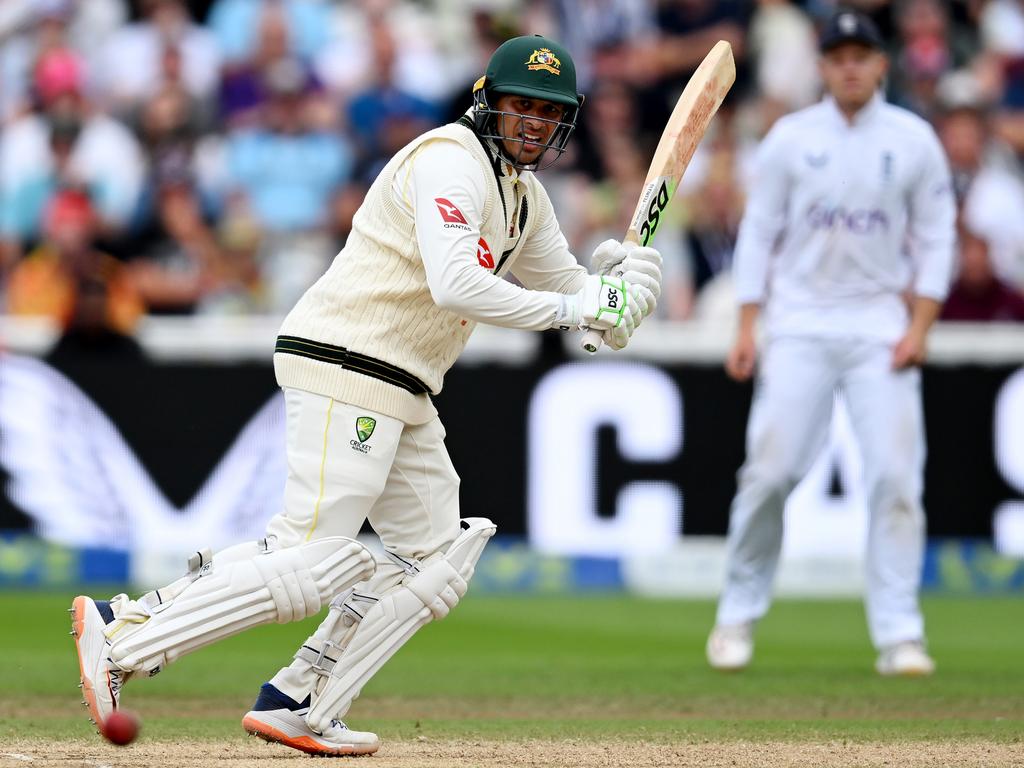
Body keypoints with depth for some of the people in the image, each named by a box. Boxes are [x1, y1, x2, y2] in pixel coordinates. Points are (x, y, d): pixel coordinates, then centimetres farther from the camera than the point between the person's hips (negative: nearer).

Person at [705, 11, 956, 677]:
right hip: (800, 323, 0)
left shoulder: (914, 140, 3)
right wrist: (747, 329, -1)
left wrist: (920, 327, -6)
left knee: (896, 473, -9)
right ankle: (739, 615, 9)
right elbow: (759, 232, 5)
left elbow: (937, 238, 5)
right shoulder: (790, 138, 2)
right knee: (771, 469, -6)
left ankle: (899, 634, -4)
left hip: (880, 327, 0)